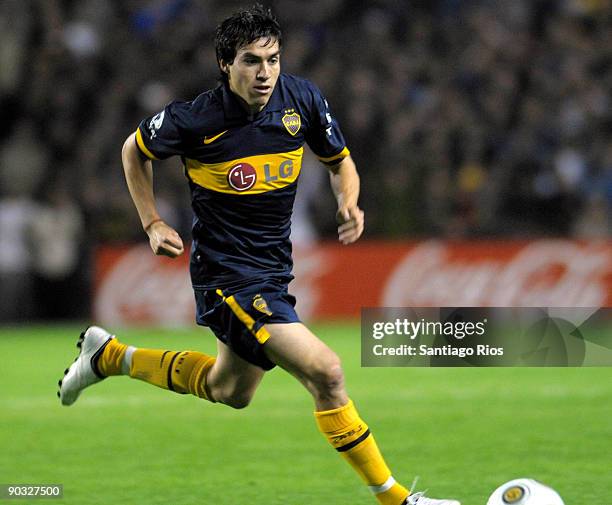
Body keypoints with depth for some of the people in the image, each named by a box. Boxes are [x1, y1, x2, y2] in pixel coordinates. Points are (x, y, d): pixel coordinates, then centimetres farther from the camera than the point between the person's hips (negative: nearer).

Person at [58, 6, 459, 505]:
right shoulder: (196, 120, -19)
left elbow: (340, 162, 9)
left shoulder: (302, 99, -7)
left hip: (274, 267, 7)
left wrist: (350, 205, -11)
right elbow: (135, 150, 2)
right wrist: (152, 224, -2)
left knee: (229, 391, 27)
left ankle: (110, 356, 43)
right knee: (326, 371, -20)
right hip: (227, 273, -7)